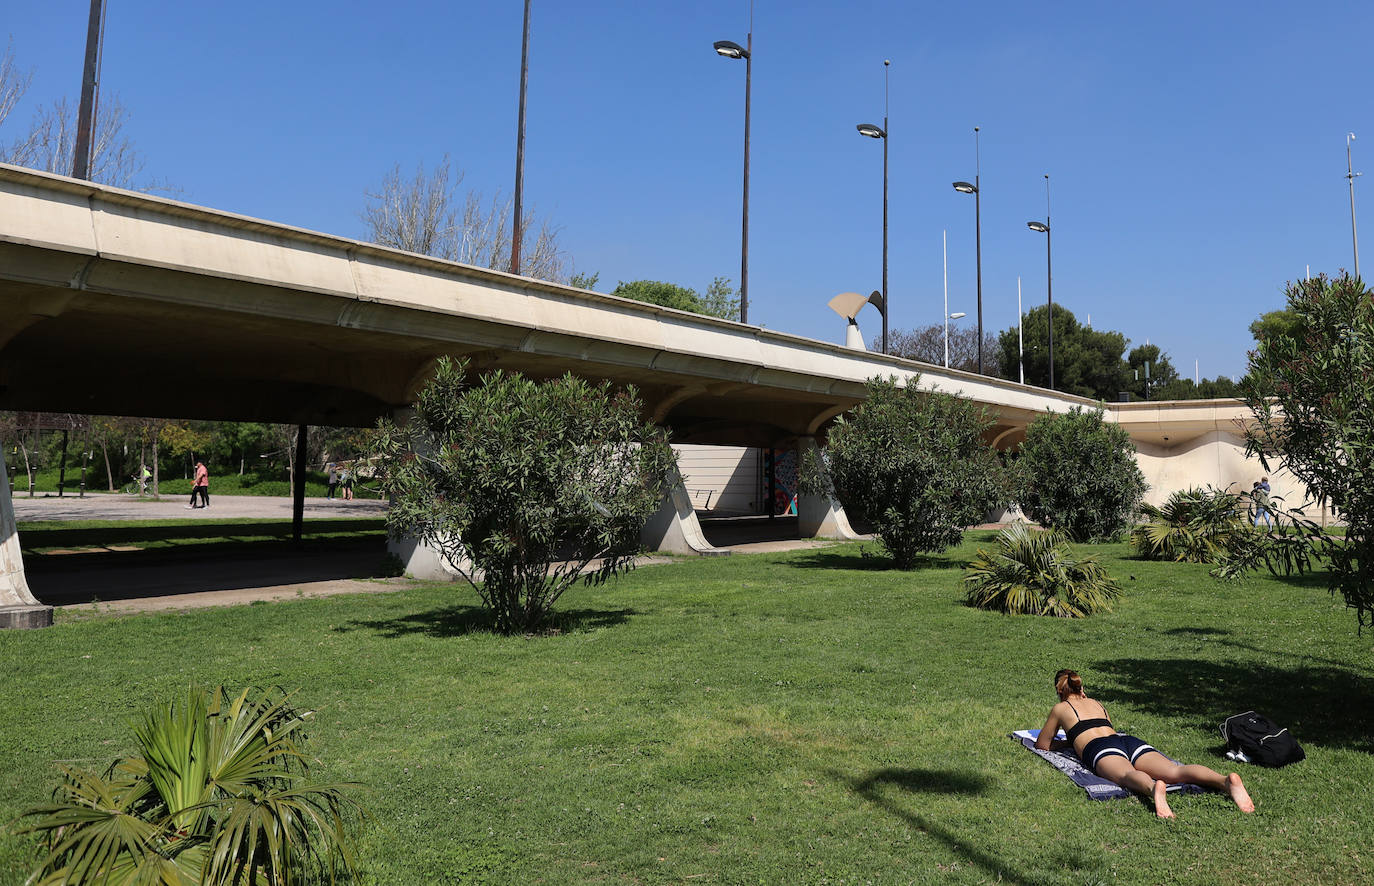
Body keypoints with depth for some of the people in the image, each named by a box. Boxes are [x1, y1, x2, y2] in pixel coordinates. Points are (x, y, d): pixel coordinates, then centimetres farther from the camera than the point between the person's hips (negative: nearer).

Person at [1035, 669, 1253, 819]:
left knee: (1128, 775, -37)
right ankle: (1226, 780, -49)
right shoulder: (1097, 703, 40)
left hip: (1099, 748, -5)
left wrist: (1067, 743, 50)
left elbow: (1042, 744, 33)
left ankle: (1153, 788, -74)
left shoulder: (1060, 708, 26)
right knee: (1174, 771, -20)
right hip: (1129, 741, 5)